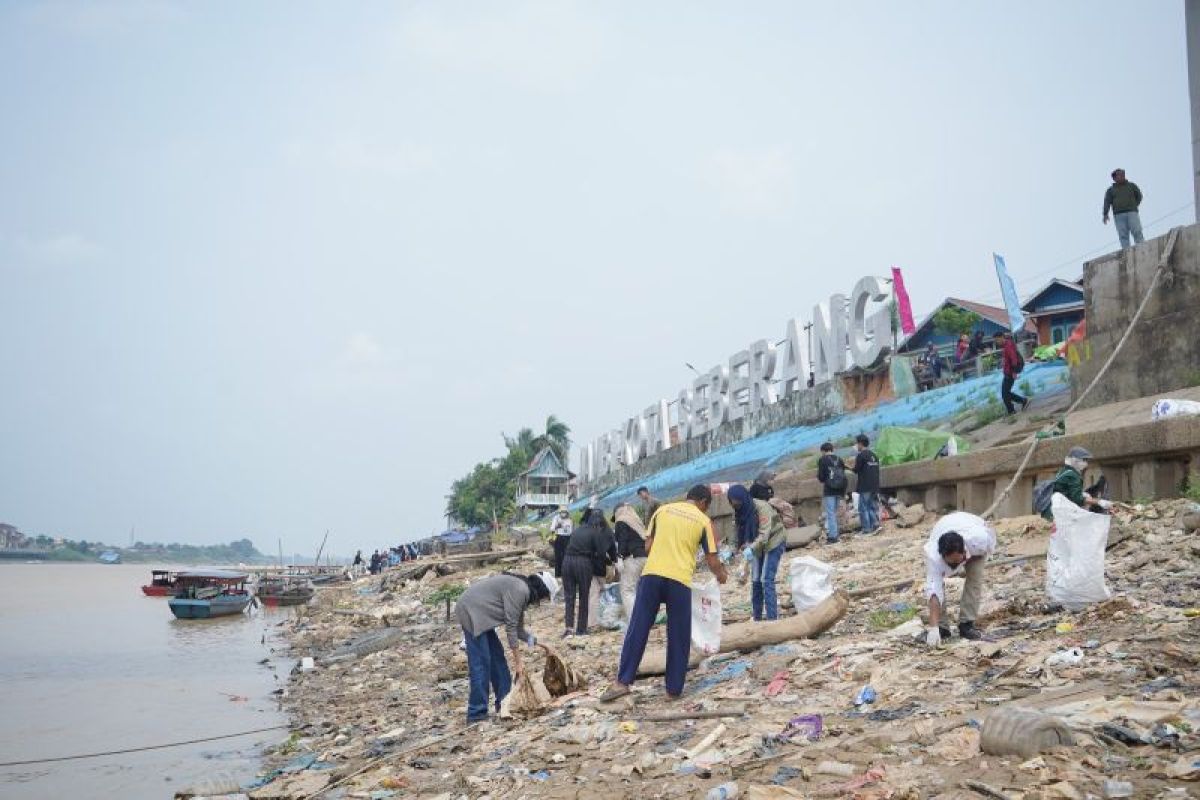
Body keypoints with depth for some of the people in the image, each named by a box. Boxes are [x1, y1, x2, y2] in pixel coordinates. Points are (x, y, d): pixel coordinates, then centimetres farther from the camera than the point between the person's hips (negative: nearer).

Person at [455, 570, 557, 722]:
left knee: (496, 656, 13)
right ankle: (477, 713, -6)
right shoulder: (519, 590, -19)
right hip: (471, 612, -11)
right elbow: (510, 627, -18)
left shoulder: (523, 591, 11)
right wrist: (518, 660, -13)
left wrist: (537, 642, 12)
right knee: (481, 662, -10)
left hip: (481, 614, 11)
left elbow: (517, 628, 18)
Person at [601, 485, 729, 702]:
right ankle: (674, 688, 13)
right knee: (678, 637, 9)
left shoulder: (663, 510, 15)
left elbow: (648, 547, 15)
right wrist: (721, 575, 29)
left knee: (637, 630, 4)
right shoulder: (703, 520, 8)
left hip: (651, 574, 2)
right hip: (680, 580, -2)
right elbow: (712, 561, 9)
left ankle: (622, 682, -1)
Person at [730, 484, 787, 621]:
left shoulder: (761, 507, -28)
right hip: (757, 547, 7)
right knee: (755, 581, 6)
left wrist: (751, 548, -46)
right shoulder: (739, 512, -7)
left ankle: (772, 619, -13)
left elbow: (765, 533, -34)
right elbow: (741, 533, -2)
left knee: (767, 580, -14)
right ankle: (756, 619, 16)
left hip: (773, 542, -7)